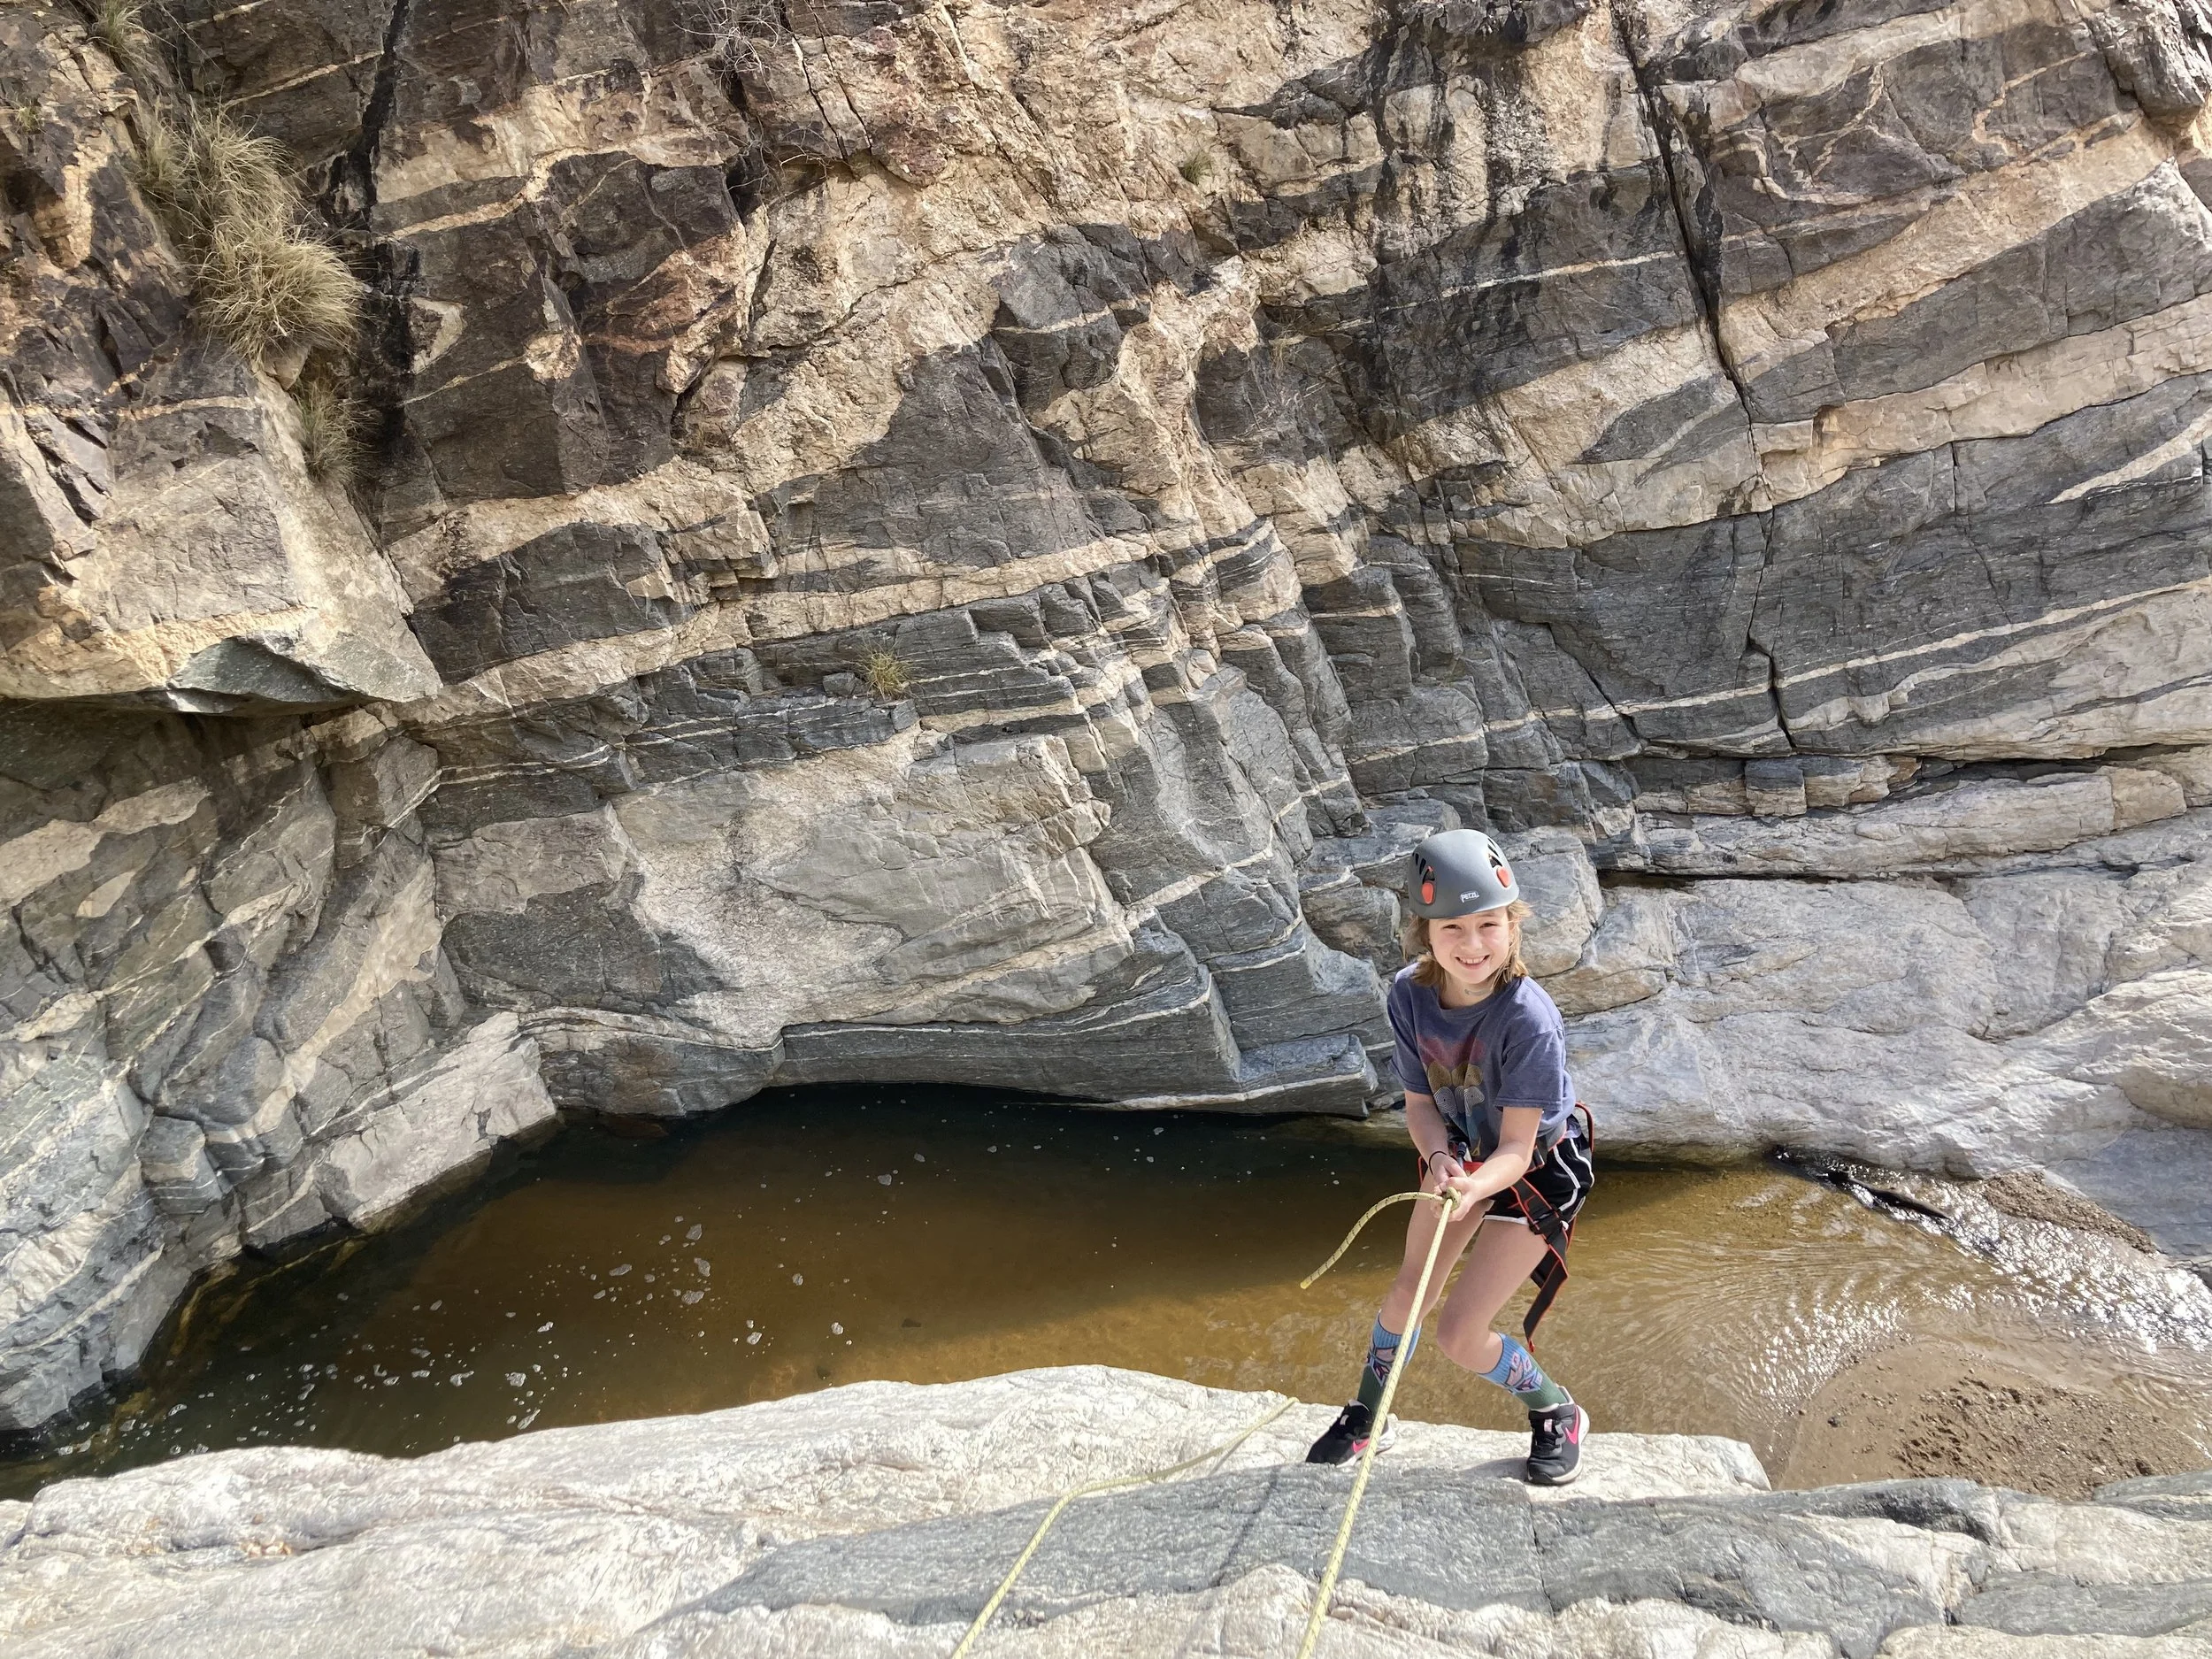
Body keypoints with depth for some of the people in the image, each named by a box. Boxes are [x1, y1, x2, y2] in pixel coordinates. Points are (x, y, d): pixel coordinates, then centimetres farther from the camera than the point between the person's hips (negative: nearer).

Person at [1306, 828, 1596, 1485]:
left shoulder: (1528, 1020, -36)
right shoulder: (1410, 993, -21)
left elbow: (1516, 1145, -29)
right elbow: (1419, 1103, -10)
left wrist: (1470, 1190, -48)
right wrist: (1439, 1158, -31)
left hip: (1540, 1167, -5)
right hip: (1464, 1156, 5)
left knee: (1458, 1333, -6)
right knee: (1406, 1298, 15)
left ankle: (1558, 1414, 23)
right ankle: (1366, 1418, 41)